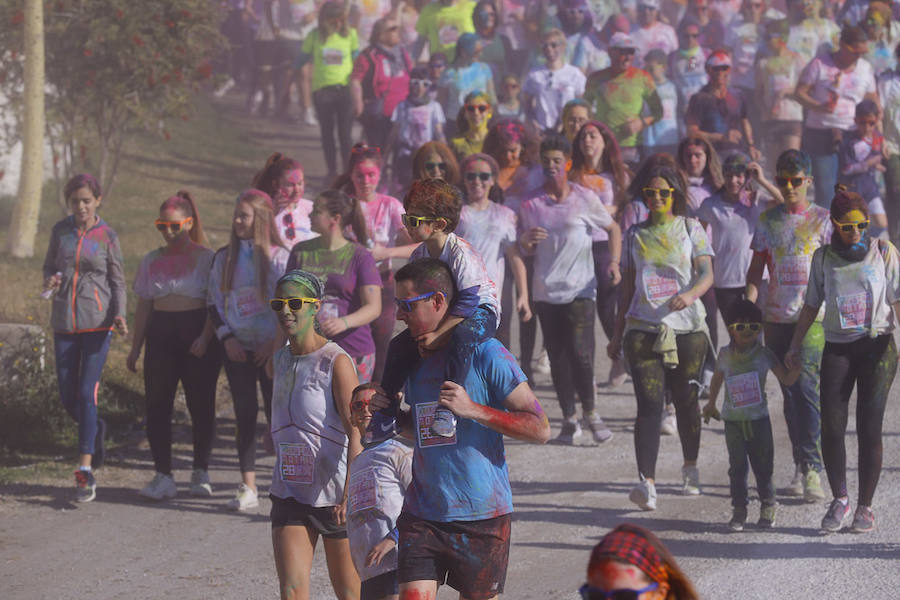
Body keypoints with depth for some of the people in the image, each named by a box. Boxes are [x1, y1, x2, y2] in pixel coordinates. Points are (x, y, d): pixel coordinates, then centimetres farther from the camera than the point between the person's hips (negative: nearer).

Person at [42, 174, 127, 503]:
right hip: (64, 321, 4)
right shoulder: (60, 230, 6)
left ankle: (85, 471, -13)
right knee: (68, 398, 6)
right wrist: (50, 280, -7)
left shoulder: (107, 236, 0)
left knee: (86, 394, -12)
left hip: (97, 321, -4)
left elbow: (118, 281, 5)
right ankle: (95, 430, 39)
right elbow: (49, 264, 17)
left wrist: (119, 315, -12)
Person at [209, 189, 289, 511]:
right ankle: (248, 487, 3)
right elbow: (214, 302, 11)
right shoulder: (224, 257, 8)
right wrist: (226, 337, -2)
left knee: (276, 413, -3)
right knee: (245, 415, 2)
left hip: (272, 349, -3)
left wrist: (276, 343, -10)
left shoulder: (278, 256, -4)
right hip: (237, 349, 3)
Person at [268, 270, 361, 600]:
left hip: (334, 496, -5)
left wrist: (349, 496, -27)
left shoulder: (336, 362, -12)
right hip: (289, 495, 5)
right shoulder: (280, 361, 8)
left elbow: (355, 435, -18)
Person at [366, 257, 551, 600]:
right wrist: (389, 415, 5)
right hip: (422, 516, 5)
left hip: (482, 518, -5)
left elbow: (540, 429, -12)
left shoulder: (486, 355, -10)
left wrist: (473, 410, -21)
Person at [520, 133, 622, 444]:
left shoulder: (585, 198, 2)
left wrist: (614, 262, -1)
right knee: (558, 357, 3)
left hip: (579, 288, -2)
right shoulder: (532, 203, 6)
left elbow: (613, 229, 13)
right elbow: (525, 249, 10)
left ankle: (589, 410, 6)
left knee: (580, 352, -12)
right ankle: (569, 419, 11)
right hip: (546, 289, 2)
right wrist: (527, 240, -14)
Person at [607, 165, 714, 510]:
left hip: (687, 327, -1)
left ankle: (690, 469, 31)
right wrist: (617, 335, 17)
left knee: (686, 400, 6)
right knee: (649, 403, -12)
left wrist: (690, 294, -26)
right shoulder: (635, 235, 13)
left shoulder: (691, 230, 7)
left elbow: (706, 275, -4)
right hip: (643, 329, 1)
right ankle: (647, 483, -22)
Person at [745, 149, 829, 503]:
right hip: (776, 317, 4)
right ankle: (801, 465, 15)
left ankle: (812, 467, -16)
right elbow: (756, 270, 11)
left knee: (806, 386, -16)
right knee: (789, 392, 7)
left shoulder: (821, 220, 2)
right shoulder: (769, 220, 10)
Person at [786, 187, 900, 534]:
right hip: (837, 349, 2)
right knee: (831, 427, -7)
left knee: (869, 428, -5)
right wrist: (795, 345, 15)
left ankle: (865, 506, 5)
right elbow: (812, 305, 16)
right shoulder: (824, 257, 8)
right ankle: (839, 499, 10)